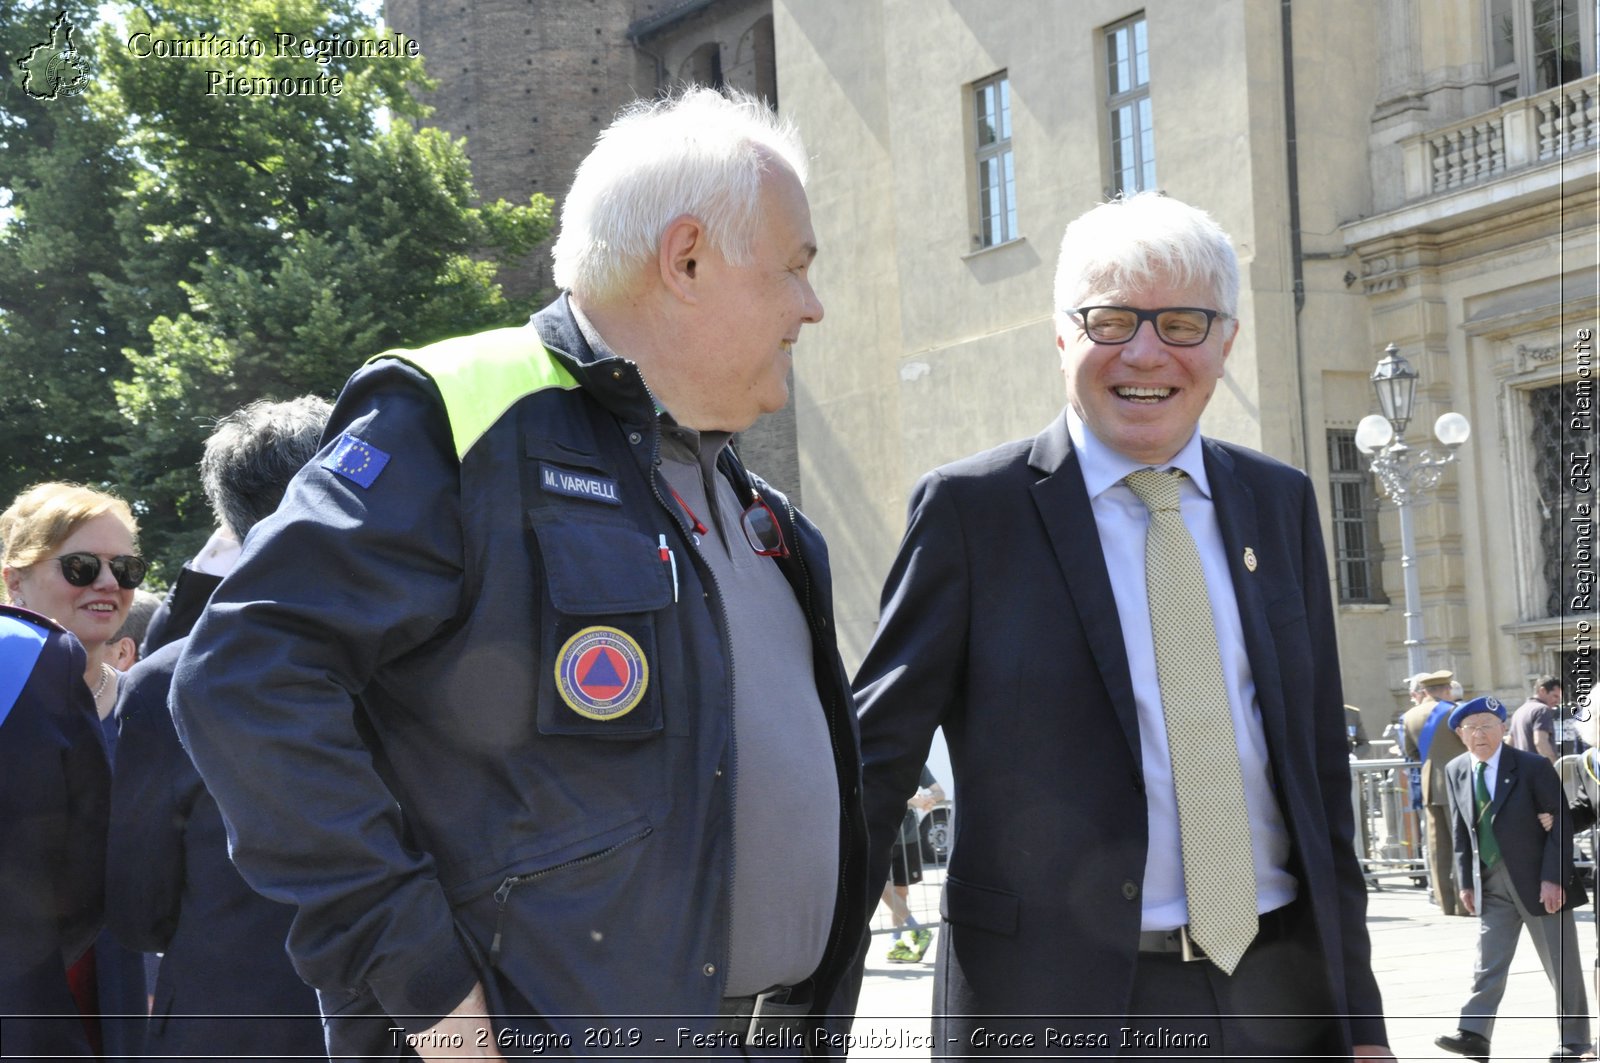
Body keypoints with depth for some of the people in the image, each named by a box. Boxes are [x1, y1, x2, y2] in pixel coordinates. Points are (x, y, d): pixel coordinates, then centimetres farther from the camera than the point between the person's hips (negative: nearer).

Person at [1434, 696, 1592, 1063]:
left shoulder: (1533, 767, -11)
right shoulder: (1456, 771, 4)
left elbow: (1561, 824, -11)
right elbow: (1461, 831, 10)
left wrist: (1553, 877, -17)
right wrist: (1465, 881, 5)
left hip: (1540, 881, -4)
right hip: (1492, 882, 4)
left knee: (1561, 964, 4)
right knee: (1488, 963, -1)